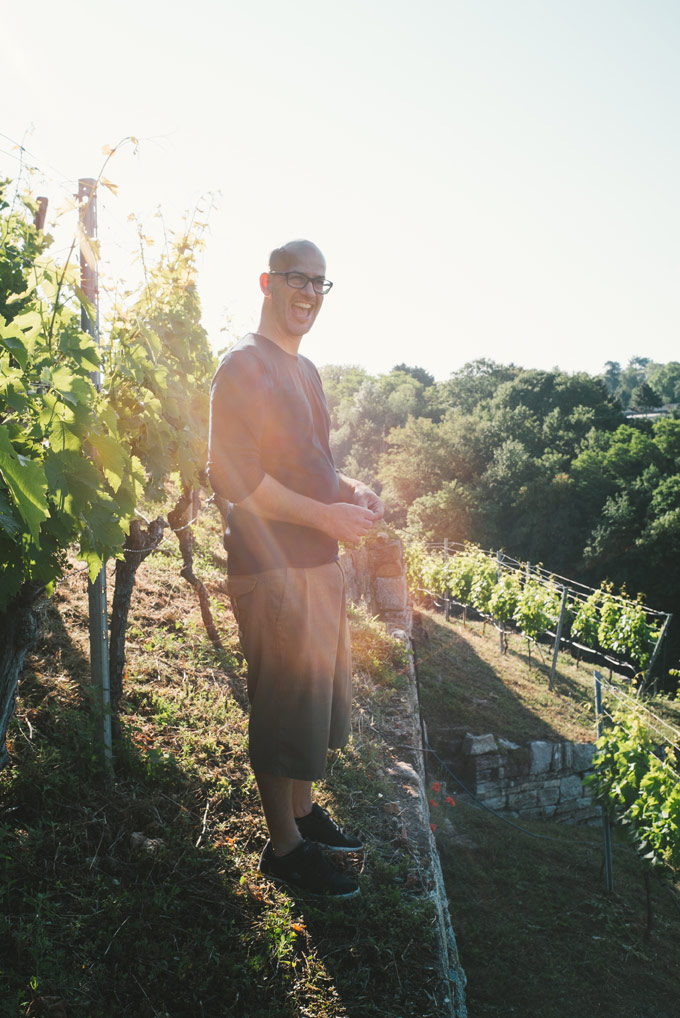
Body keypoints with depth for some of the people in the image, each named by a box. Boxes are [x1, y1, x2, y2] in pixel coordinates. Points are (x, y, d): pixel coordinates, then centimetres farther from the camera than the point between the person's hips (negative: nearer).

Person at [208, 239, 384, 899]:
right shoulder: (243, 365, -13)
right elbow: (233, 476, -21)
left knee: (320, 694, 19)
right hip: (273, 566, -9)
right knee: (284, 704, 3)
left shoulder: (303, 369, 17)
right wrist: (325, 514, -20)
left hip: (319, 560, 9)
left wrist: (350, 490, 5)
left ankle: (302, 811, 38)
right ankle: (284, 848, 21)